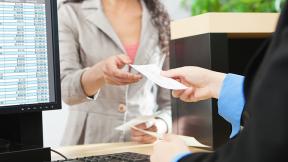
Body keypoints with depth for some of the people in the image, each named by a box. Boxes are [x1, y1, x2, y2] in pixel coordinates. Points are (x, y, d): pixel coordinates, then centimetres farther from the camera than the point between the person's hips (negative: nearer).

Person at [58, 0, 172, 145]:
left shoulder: (160, 20, 4)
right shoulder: (71, 13, -1)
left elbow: (172, 99, 7)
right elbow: (66, 89, -13)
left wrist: (160, 125, -14)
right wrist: (99, 73, -33)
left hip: (144, 145, 2)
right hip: (88, 148, -1)